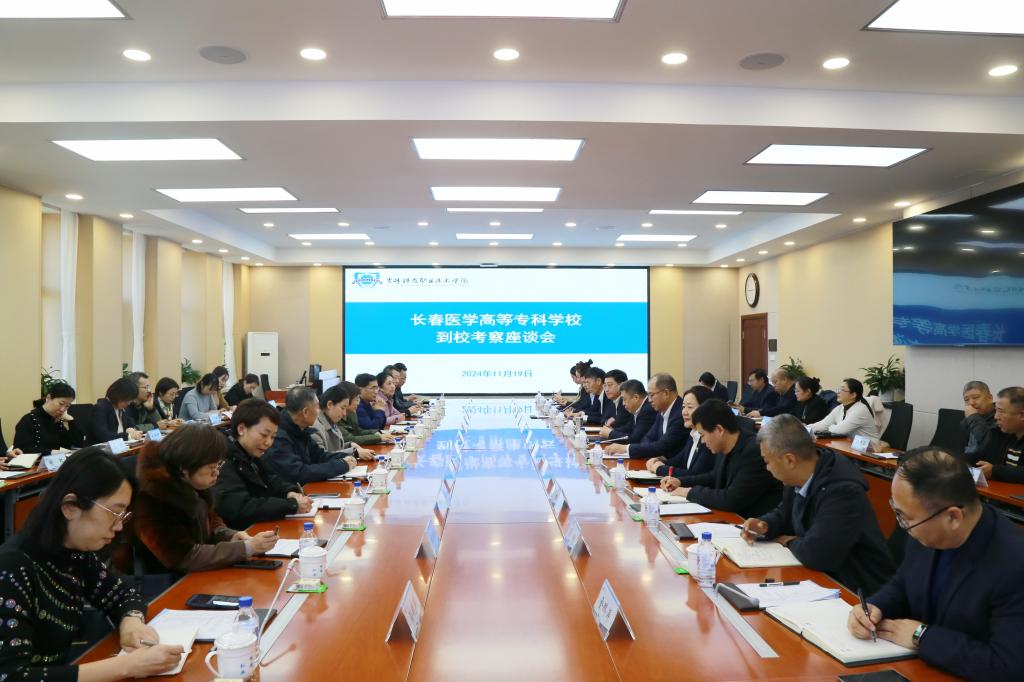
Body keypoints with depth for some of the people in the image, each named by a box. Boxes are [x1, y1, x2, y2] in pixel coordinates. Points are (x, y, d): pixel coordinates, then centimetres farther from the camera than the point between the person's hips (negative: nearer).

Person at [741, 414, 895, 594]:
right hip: (822, 575, 8)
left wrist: (789, 542, -12)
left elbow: (815, 554, -32)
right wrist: (764, 526, -4)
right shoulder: (800, 477, -2)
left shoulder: (843, 490, -28)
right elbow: (784, 513, 16)